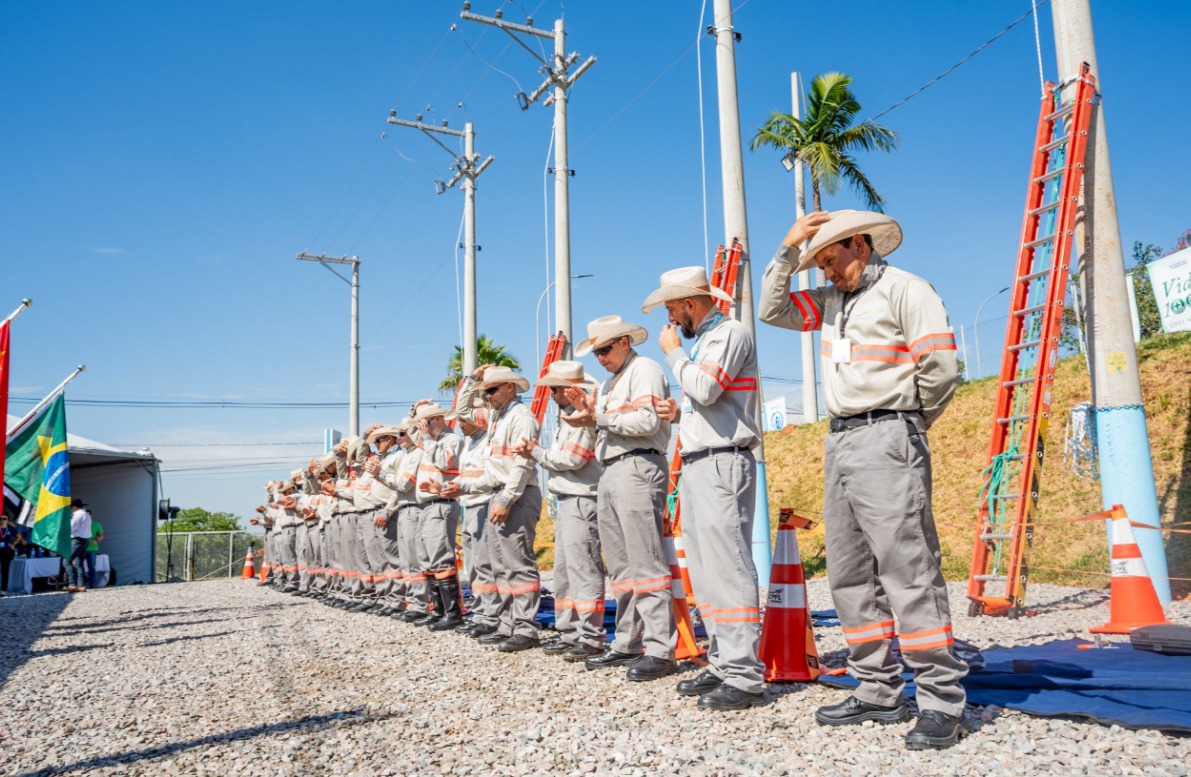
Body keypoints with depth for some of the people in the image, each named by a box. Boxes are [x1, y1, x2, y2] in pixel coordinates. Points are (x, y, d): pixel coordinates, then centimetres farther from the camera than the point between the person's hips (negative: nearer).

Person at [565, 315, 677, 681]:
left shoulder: (645, 370, -2)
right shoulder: (610, 382, 27)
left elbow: (647, 421, -16)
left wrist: (599, 418, -13)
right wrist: (589, 410, 10)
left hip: (637, 468, -10)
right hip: (609, 472, 10)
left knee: (645, 564, -13)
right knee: (620, 566, 10)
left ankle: (660, 650, -13)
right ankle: (627, 643, 15)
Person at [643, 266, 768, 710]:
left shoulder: (731, 332, -6)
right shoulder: (699, 342, 22)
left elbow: (705, 389, -20)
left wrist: (673, 353, -6)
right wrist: (679, 413, 11)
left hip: (723, 463, -10)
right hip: (695, 464, 10)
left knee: (728, 568, -12)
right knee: (704, 570, 9)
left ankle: (745, 677, -10)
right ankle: (722, 665, 16)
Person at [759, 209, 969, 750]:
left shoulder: (903, 289, -4)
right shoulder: (830, 301, 19)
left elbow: (940, 366, -10)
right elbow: (772, 310, 19)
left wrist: (910, 422, 3)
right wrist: (788, 251, 11)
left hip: (886, 439, -8)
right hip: (839, 442, 9)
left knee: (907, 568, -11)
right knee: (850, 574, 8)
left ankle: (942, 702, -5)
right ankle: (879, 692, 15)